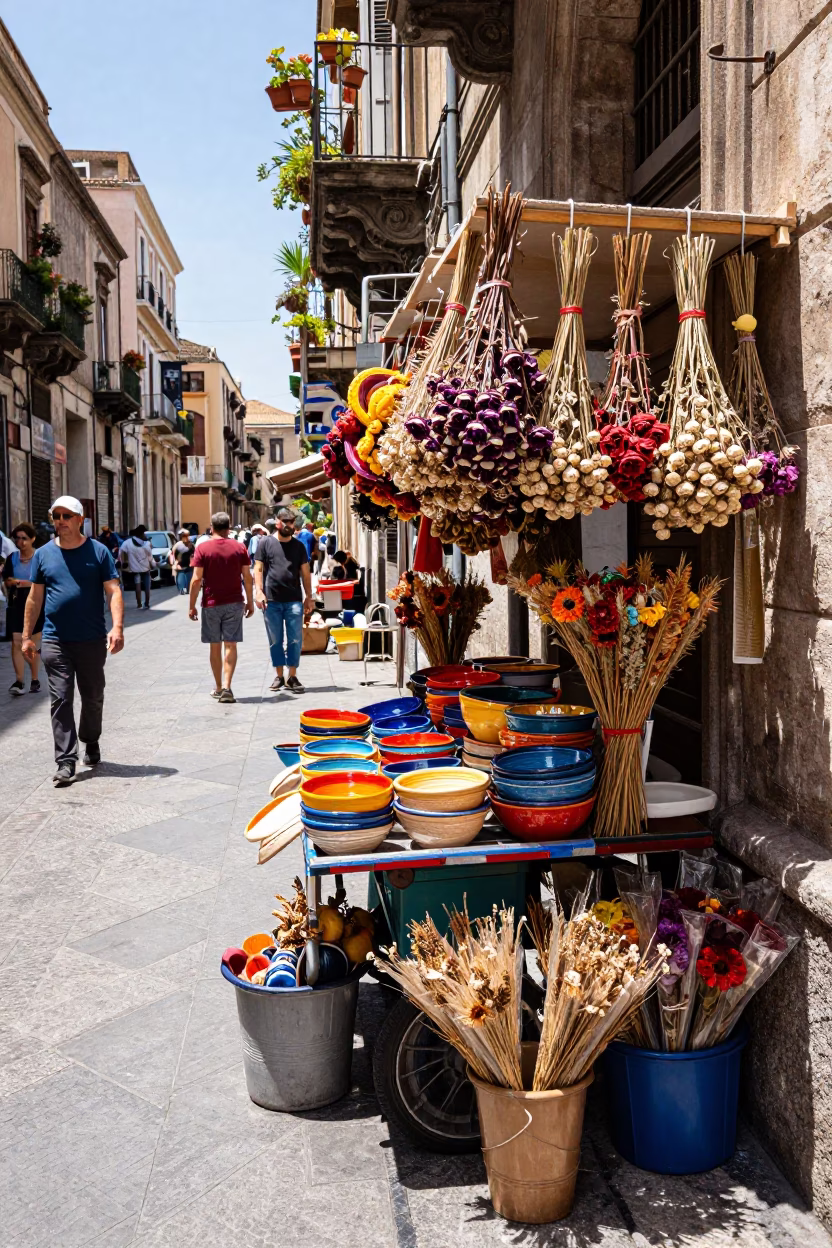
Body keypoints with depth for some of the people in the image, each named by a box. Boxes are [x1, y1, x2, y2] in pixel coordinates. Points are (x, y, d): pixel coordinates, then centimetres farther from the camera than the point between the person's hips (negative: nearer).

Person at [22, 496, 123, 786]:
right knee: (61, 700, -3)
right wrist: (27, 636, 7)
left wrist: (117, 627, -17)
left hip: (92, 640, -1)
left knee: (93, 697, 12)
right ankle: (66, 762, -1)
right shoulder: (44, 554, 6)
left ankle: (91, 741, 36)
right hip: (55, 641, 1)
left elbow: (113, 591, -5)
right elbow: (35, 598, 10)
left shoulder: (98, 552, 0)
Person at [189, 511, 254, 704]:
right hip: (234, 603, 1)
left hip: (211, 604, -1)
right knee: (230, 645, 1)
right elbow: (247, 577, 1)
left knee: (215, 646, 10)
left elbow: (197, 580, -8)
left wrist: (192, 605, -1)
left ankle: (218, 688, 19)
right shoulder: (239, 548, 0)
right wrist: (250, 601, 11)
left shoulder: (202, 548, -5)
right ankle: (226, 687, -10)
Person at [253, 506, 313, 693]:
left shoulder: (299, 546, 11)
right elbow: (258, 569, 3)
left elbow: (305, 572, 11)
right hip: (272, 601, -1)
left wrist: (309, 597, 6)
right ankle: (278, 676, 17)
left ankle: (292, 677, 8)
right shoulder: (266, 543, 5)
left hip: (294, 600, 1)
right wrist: (259, 591, -9)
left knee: (295, 640, -1)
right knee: (275, 640, 7)